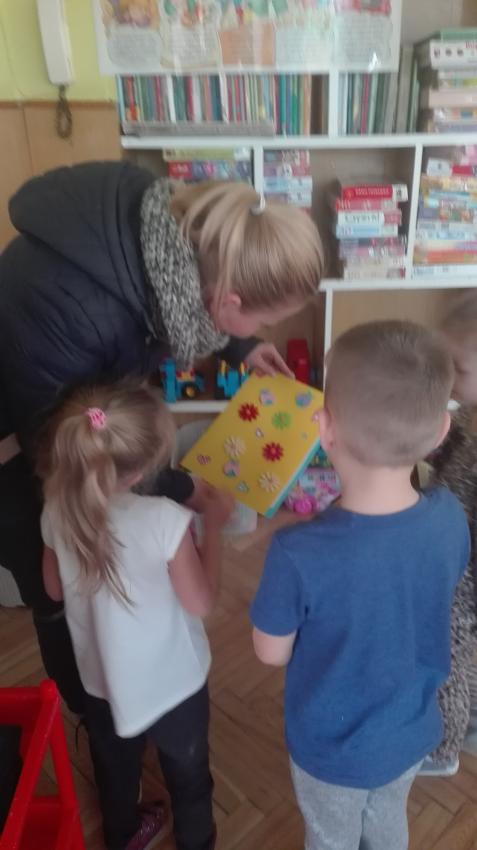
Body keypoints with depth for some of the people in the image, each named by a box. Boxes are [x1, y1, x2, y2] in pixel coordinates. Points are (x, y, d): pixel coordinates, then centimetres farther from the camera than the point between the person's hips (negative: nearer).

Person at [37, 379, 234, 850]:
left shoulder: (58, 511, -18)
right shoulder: (165, 520, -34)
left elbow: (55, 589, -1)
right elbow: (200, 602, -20)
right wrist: (214, 524, -13)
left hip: (101, 679, 5)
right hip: (172, 682, -4)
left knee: (114, 766, 32)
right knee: (187, 771, 27)